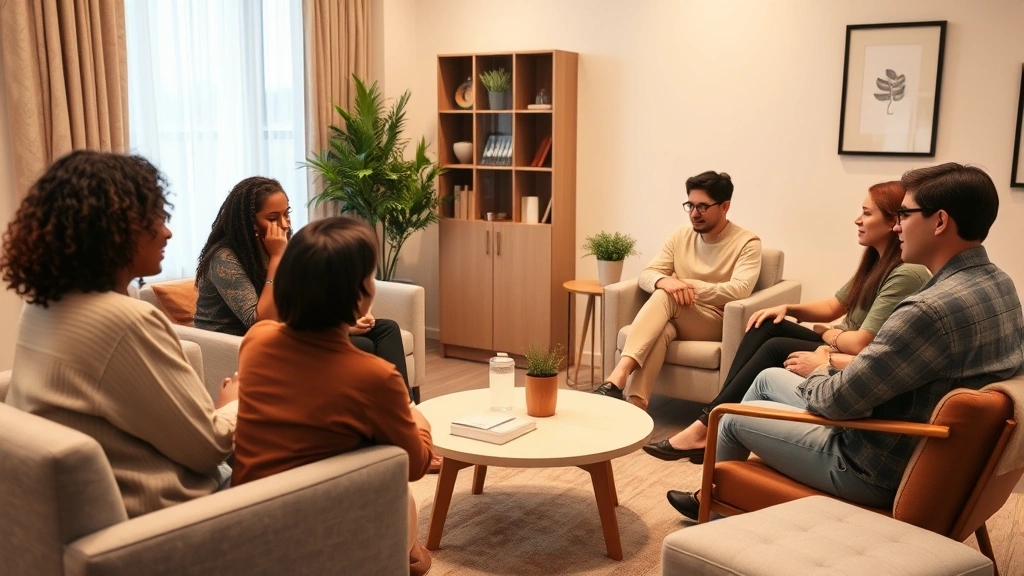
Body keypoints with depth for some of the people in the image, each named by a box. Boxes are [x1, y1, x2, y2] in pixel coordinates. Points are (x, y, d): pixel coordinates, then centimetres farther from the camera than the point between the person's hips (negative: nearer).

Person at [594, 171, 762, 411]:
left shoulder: (747, 242, -4)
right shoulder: (680, 235, 10)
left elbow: (739, 290, -19)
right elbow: (646, 274, 3)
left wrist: (688, 285, -20)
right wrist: (664, 281, -22)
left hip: (718, 323, -4)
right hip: (676, 319, 4)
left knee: (666, 297, -32)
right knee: (660, 330, -35)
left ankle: (619, 375, -46)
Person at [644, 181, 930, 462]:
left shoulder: (906, 275, -21)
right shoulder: (875, 262, 10)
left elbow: (862, 344, -25)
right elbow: (832, 307, 18)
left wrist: (826, 333, -4)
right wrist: (788, 309, 1)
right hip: (840, 351, 9)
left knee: (776, 348, -20)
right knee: (766, 326, -6)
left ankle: (706, 428, -15)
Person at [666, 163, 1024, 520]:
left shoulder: (932, 310, -32)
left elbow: (836, 401, -25)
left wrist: (820, 370, -2)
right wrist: (837, 367, 5)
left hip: (879, 471, -9)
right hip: (919, 449, 9)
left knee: (736, 418, 12)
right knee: (768, 378, 22)